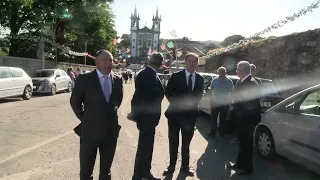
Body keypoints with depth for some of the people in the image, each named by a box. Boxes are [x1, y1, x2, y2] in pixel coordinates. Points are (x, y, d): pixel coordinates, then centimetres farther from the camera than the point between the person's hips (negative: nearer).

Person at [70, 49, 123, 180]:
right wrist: (84, 119, 3)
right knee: (86, 169, 12)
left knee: (106, 168, 19)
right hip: (91, 130, -3)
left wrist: (113, 111, 9)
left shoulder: (117, 80, 1)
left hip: (111, 130, 3)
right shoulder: (85, 79, -9)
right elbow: (74, 101, 1)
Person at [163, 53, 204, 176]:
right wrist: (177, 104, -13)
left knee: (186, 142, 15)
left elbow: (199, 95, 10)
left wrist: (193, 103, -8)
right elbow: (168, 92, -2)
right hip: (175, 113, -2)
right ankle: (172, 165, 24)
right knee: (173, 142, 10)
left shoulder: (200, 79, 1)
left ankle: (185, 165, 29)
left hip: (190, 114, 2)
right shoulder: (176, 76, -8)